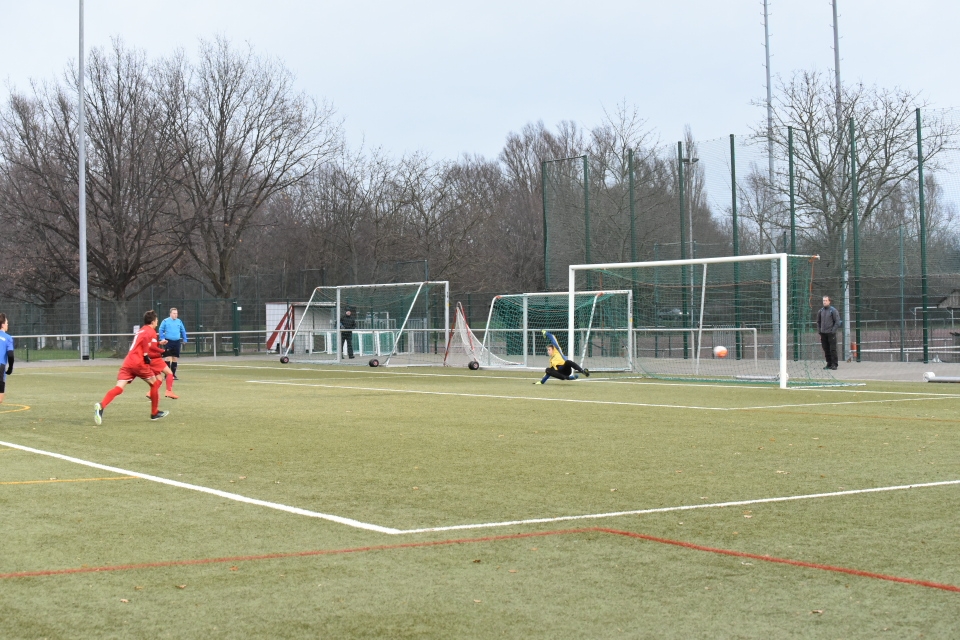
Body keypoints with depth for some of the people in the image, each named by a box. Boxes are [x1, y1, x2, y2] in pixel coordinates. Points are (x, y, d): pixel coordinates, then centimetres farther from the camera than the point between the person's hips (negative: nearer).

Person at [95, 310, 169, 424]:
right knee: (155, 384, 14)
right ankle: (155, 413, 20)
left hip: (127, 363, 7)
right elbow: (145, 338, -19)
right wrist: (146, 354, -15)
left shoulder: (141, 330, 29)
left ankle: (101, 406, -32)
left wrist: (162, 352, 32)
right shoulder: (150, 331, 4)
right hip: (138, 363, -7)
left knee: (119, 388, -8)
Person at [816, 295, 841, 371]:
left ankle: (834, 364, -3)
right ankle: (829, 364, 15)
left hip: (831, 333, -5)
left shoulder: (833, 311, -5)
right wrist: (819, 331, 13)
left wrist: (833, 330, -12)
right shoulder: (820, 311, 11)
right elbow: (818, 322, 22)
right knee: (826, 350, 7)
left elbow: (837, 322, -7)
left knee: (833, 349, -7)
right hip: (823, 334, 5)